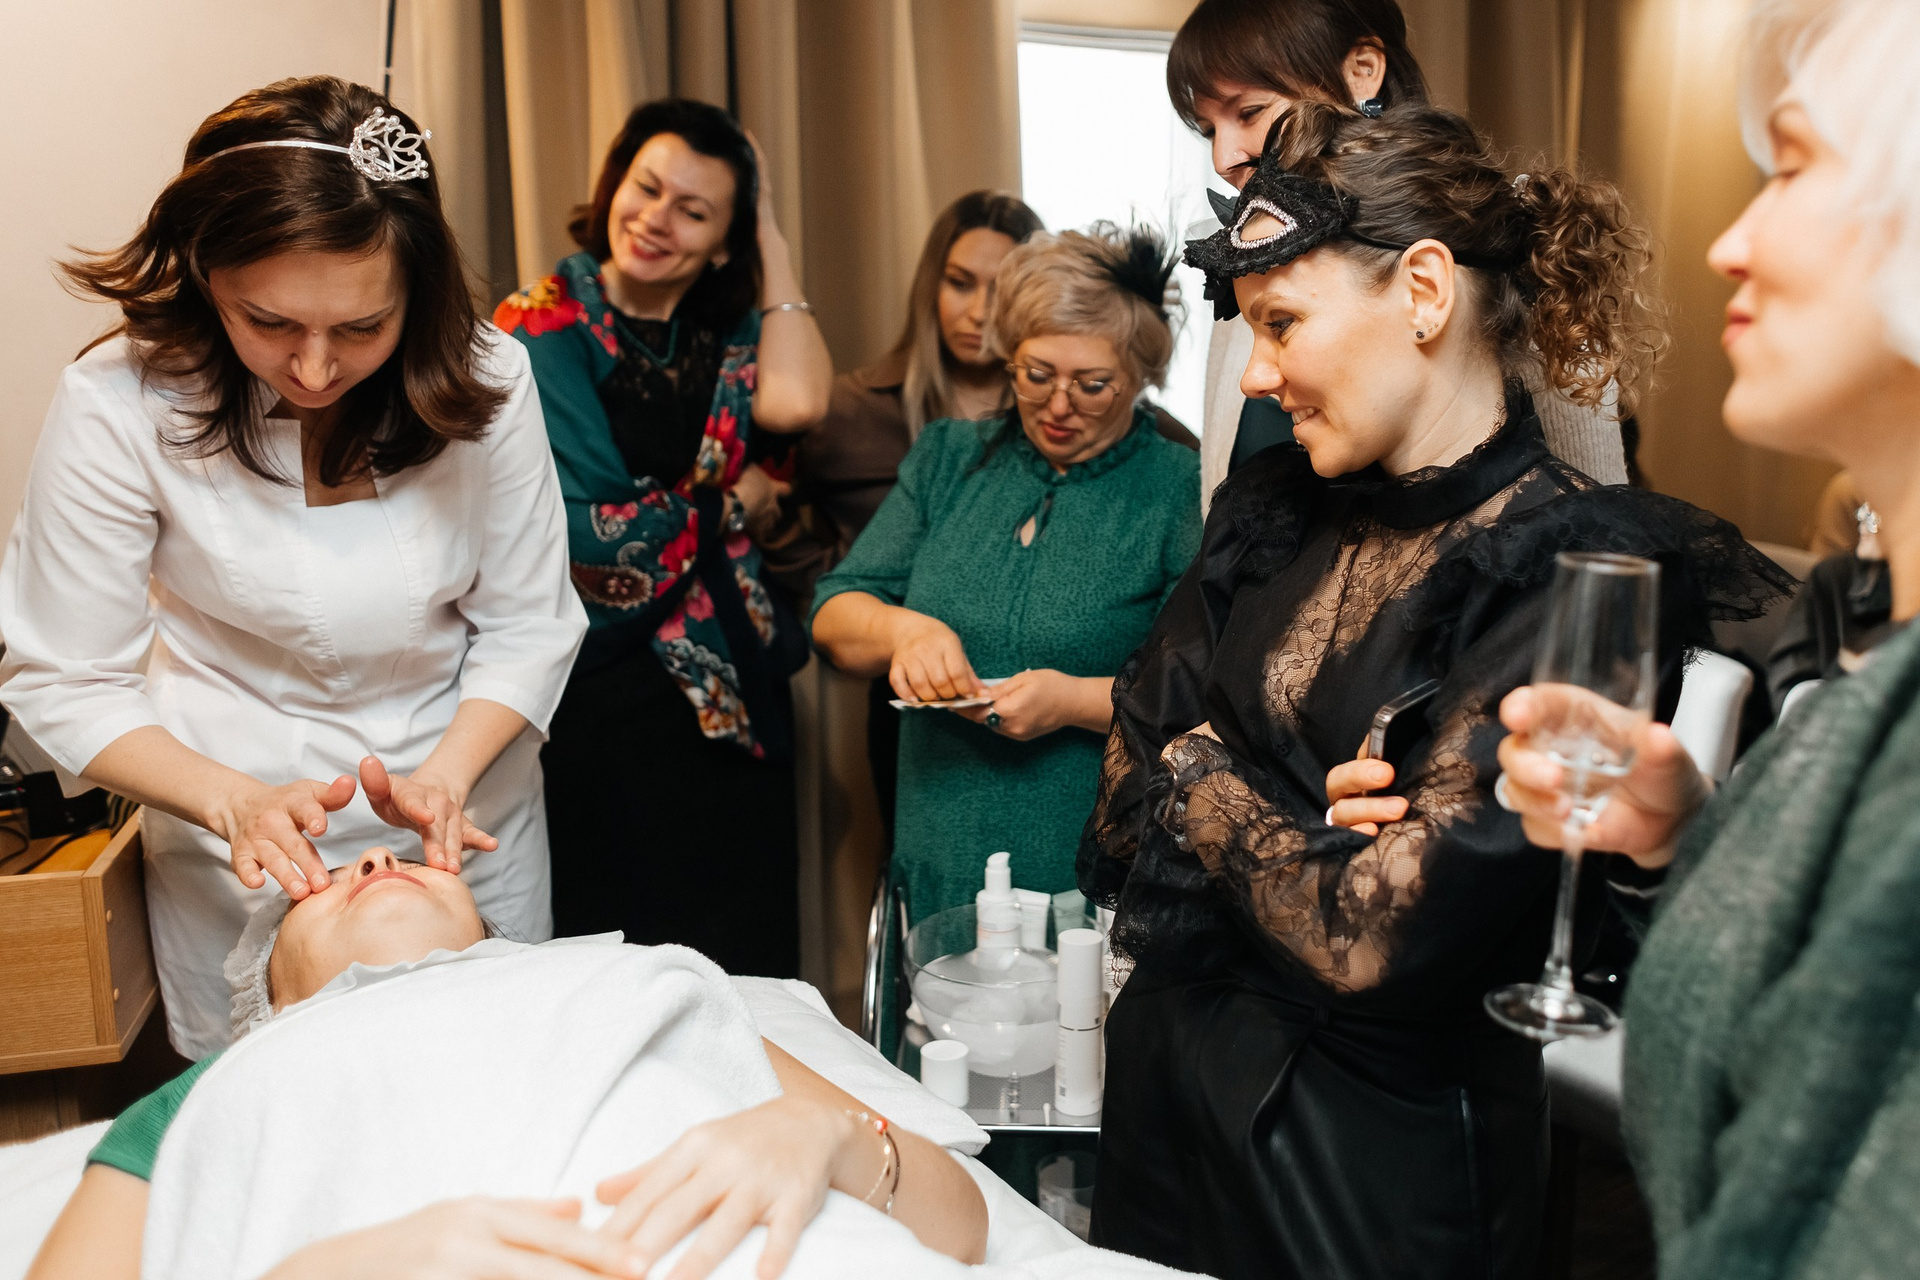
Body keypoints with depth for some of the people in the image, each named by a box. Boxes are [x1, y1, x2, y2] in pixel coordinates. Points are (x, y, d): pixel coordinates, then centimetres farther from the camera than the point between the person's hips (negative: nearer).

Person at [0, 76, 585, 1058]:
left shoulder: (481, 379, -15)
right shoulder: (119, 405, -19)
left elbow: (528, 626, -8)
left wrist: (447, 775, -24)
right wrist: (233, 801, -27)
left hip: (470, 816, 2)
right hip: (245, 838, -1)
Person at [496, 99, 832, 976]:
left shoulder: (724, 328, 10)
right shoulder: (544, 324, -7)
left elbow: (795, 402, -13)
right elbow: (586, 533, -16)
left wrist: (769, 235, -5)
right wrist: (728, 506, -2)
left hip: (736, 688, 5)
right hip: (610, 697, -5)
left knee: (752, 961, 11)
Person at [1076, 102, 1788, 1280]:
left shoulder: (1578, 571, -21)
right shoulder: (1278, 511, 1)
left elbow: (1373, 938, -25)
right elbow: (1126, 805, 3)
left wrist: (1201, 777, -10)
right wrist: (1295, 828, -15)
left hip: (1374, 1164, -6)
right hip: (1171, 1086, 6)